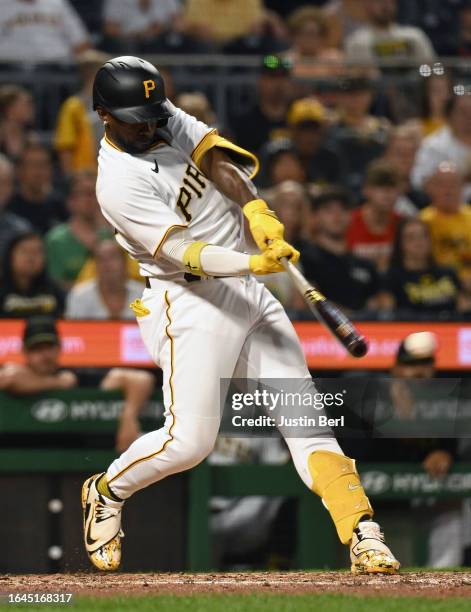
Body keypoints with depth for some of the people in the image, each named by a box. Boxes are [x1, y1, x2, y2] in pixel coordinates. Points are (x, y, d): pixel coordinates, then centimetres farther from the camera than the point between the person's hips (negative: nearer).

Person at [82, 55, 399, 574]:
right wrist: (251, 263, -40)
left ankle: (361, 535, -8)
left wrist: (256, 211, -25)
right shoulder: (119, 184, -18)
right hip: (189, 302, -7)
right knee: (189, 439, -9)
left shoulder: (168, 119, 6)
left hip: (247, 294, 8)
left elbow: (217, 160, -6)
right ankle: (105, 493, 19)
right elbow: (182, 254, -26)